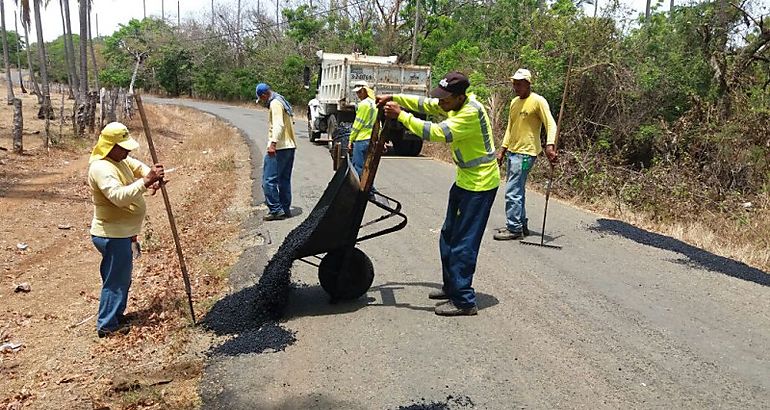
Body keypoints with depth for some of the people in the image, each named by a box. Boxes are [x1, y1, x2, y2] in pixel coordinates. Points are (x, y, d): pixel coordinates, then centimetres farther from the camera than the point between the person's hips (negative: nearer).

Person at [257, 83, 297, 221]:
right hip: (290, 146, 10)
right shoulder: (282, 101, 20)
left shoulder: (275, 103, -9)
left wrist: (273, 143, -30)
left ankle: (275, 210, -7)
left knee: (269, 180, -7)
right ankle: (285, 209, 19)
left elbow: (278, 125, -22)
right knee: (284, 180, 14)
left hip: (278, 148, -10)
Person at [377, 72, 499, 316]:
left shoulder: (471, 113, -26)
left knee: (463, 243, -6)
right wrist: (394, 99, -1)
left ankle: (464, 301, 3)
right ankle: (451, 287, 30)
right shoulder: (454, 104, 2)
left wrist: (400, 115, -28)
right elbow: (423, 104, 11)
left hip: (479, 185, -10)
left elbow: (436, 132, -34)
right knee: (448, 237, 17)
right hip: (465, 180, 10)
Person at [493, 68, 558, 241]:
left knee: (512, 192, -10)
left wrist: (550, 146, -31)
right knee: (518, 191, 14)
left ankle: (514, 229, -2)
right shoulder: (514, 102, 14)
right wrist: (502, 150, 17)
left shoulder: (538, 101, -11)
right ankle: (521, 225, 23)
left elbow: (550, 124, -17)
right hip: (512, 152, 9)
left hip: (526, 153, -9)